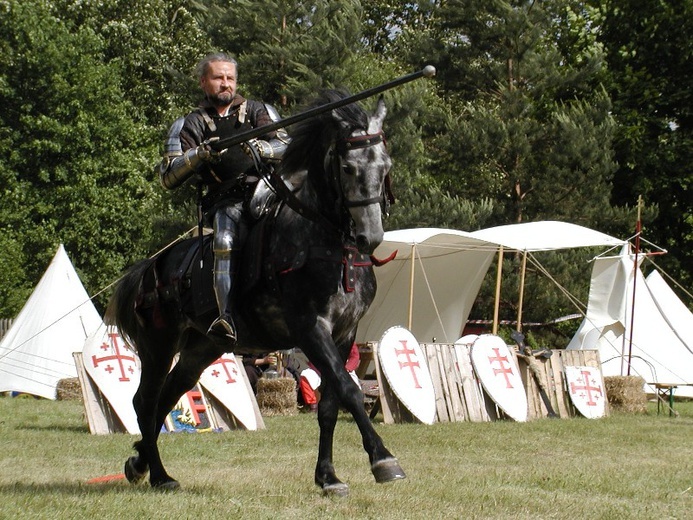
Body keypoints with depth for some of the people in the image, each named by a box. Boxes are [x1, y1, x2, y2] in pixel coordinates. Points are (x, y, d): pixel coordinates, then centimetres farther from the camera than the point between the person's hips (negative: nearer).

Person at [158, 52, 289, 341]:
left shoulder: (259, 111, 21)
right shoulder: (189, 126, 18)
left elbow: (287, 146, 6)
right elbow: (168, 178, 8)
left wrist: (256, 148, -14)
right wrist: (200, 154, -9)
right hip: (226, 201, -2)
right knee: (226, 236, -33)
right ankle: (227, 319, -43)